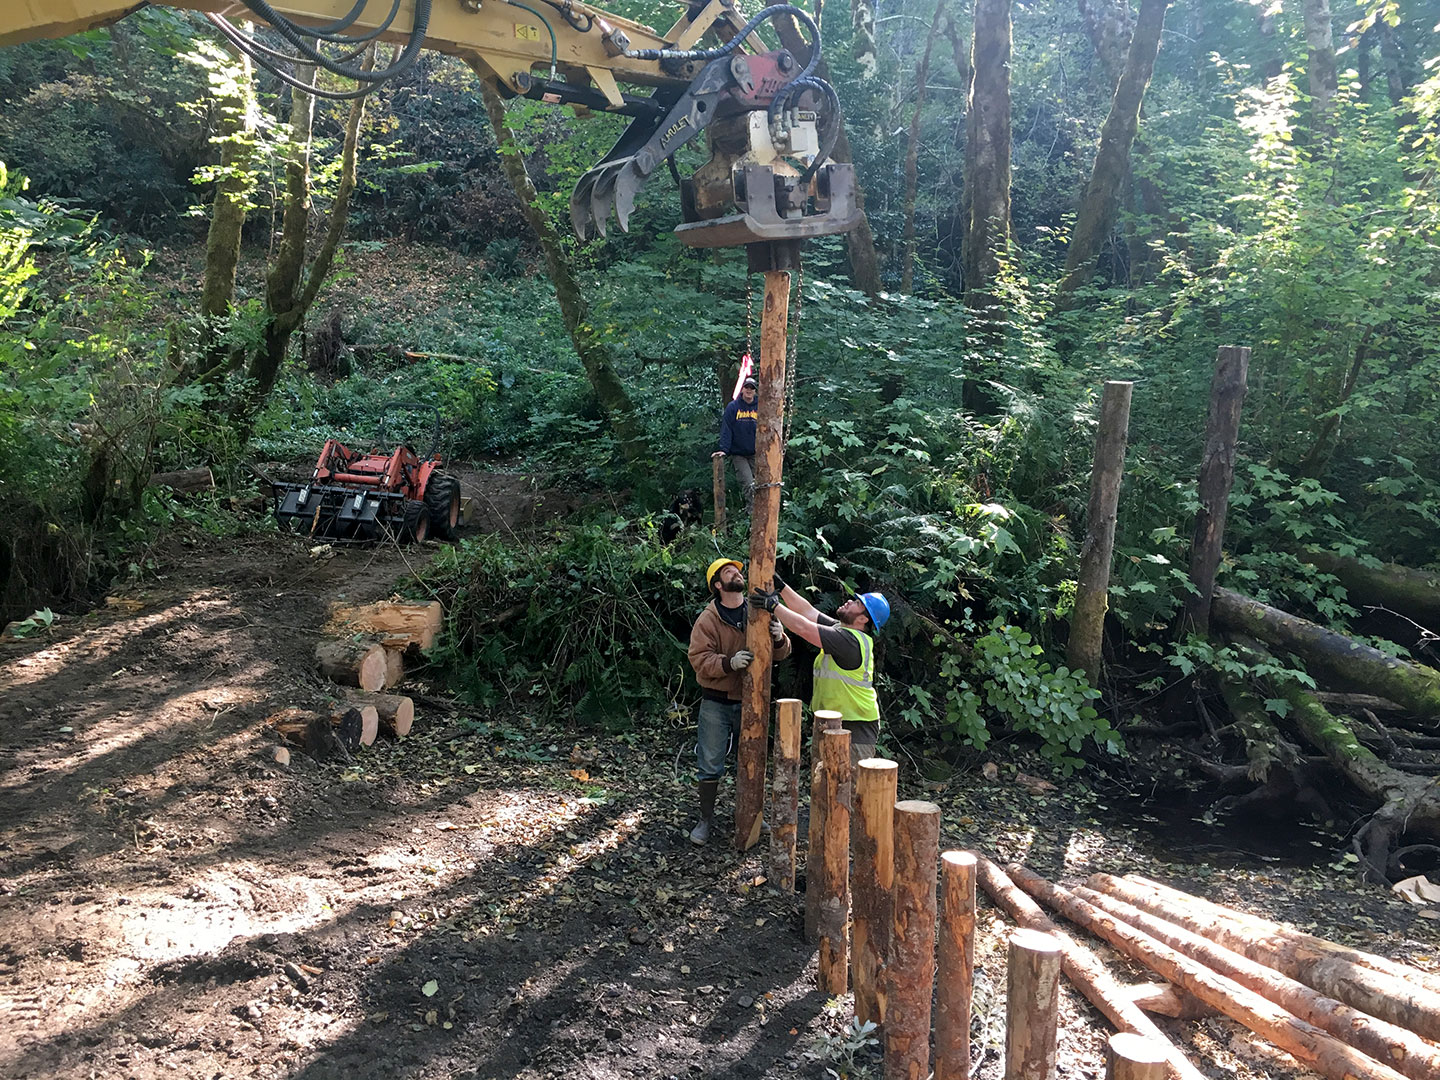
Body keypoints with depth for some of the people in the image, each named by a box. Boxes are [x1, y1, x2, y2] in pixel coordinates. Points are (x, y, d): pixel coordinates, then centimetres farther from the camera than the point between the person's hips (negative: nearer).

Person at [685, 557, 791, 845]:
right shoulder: (708, 619, -8)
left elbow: (780, 654, 3)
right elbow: (699, 659, -16)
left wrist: (779, 638, -20)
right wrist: (729, 663, -32)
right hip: (717, 704, -3)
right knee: (710, 764, 2)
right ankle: (706, 819, 18)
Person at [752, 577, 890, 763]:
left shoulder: (850, 640, -23)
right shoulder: (839, 629, 6)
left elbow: (804, 628, -26)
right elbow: (808, 611, 11)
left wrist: (773, 606, -16)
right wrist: (780, 586, 6)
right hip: (835, 722, 10)